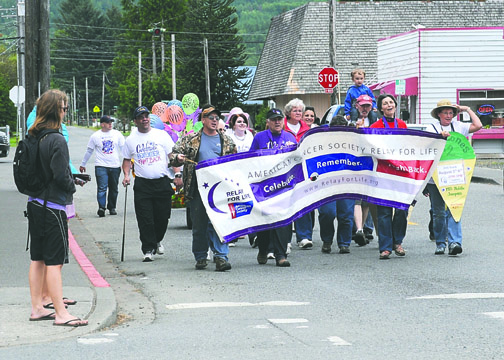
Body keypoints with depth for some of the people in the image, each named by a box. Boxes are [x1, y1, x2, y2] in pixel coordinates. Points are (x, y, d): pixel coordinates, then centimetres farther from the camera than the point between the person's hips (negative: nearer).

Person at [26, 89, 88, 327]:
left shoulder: (34, 138, 6)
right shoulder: (56, 140, -18)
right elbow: (61, 176, -21)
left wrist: (72, 180, 14)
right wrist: (73, 186, 0)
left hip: (35, 204, 8)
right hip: (53, 206, -8)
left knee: (38, 259, 14)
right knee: (55, 261, -6)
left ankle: (37, 308, 21)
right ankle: (61, 314, -3)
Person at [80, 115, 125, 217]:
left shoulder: (117, 134, 6)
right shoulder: (95, 136, 3)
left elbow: (123, 148, 8)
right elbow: (89, 151, 11)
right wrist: (83, 164, 16)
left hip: (115, 166, 2)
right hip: (101, 166, -2)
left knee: (114, 189, 8)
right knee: (102, 188, -14)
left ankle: (112, 207, 20)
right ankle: (101, 208, -21)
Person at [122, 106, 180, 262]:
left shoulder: (161, 135, 5)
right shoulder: (131, 139, 8)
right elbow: (127, 159, 16)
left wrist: (177, 173, -6)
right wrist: (126, 175, -1)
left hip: (162, 182, 0)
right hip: (142, 184, 0)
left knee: (163, 216, 5)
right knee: (145, 219, -6)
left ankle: (157, 240, 31)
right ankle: (148, 249, -1)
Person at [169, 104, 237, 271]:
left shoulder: (226, 140, 14)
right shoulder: (191, 139, 9)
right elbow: (173, 155, 9)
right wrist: (178, 158, -13)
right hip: (197, 188, 0)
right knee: (199, 224, 5)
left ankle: (221, 256, -10)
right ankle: (200, 257, 17)